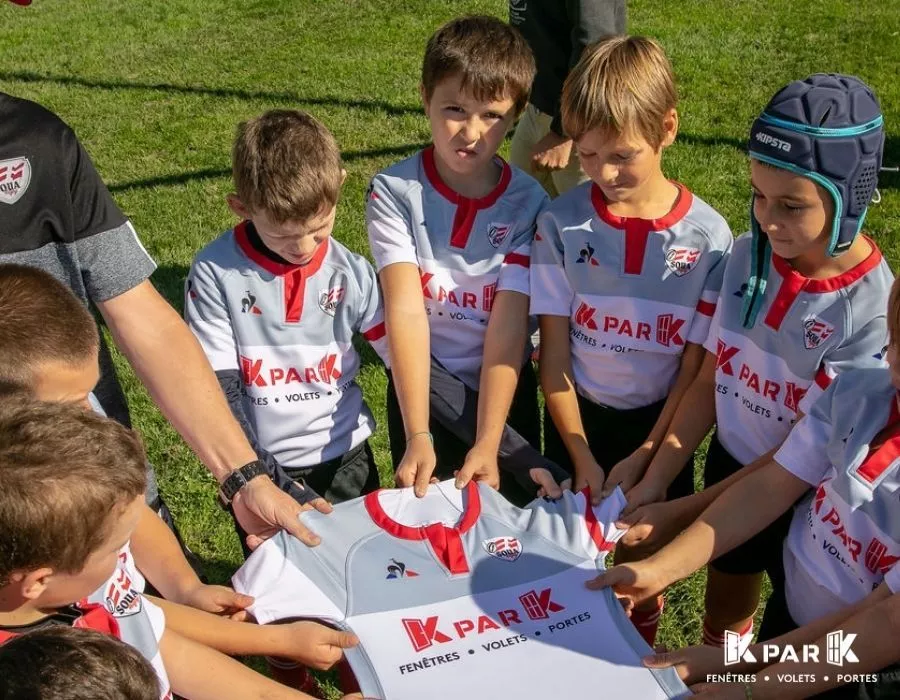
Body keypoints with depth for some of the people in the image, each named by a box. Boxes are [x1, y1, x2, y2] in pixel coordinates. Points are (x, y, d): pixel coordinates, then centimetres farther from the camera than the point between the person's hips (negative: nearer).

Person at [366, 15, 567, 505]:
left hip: (505, 388, 1)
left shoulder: (528, 202, -12)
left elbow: (509, 326, -19)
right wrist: (418, 437, -32)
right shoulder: (394, 193, -15)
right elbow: (405, 311, -24)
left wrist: (488, 445, -27)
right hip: (420, 386, -1)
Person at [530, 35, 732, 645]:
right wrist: (581, 457, -10)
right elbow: (553, 349, -9)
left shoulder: (708, 238, -14)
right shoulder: (561, 224, -13)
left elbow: (698, 363, -10)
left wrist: (645, 457, -11)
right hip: (578, 416, 1)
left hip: (659, 421, 0)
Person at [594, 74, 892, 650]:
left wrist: (682, 513, -20)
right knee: (723, 618, 26)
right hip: (730, 469, 4)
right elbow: (709, 380, -4)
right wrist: (654, 482, -11)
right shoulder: (750, 255, -12)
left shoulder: (874, 312, -26)